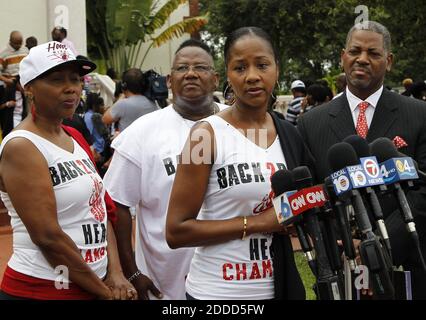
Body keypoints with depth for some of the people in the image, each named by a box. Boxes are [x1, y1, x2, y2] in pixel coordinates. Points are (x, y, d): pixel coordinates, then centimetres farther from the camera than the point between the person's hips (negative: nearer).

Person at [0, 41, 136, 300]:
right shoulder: (21, 147, -16)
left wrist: (115, 273, -4)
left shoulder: (75, 138, 9)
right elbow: (47, 237, -21)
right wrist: (104, 292, -15)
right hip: (40, 290, -8)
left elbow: (99, 209, 9)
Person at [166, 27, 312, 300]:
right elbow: (176, 231, -15)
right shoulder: (207, 134, -12)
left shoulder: (290, 135, 3)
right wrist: (256, 222, -18)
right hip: (217, 291, -5)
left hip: (279, 286, 5)